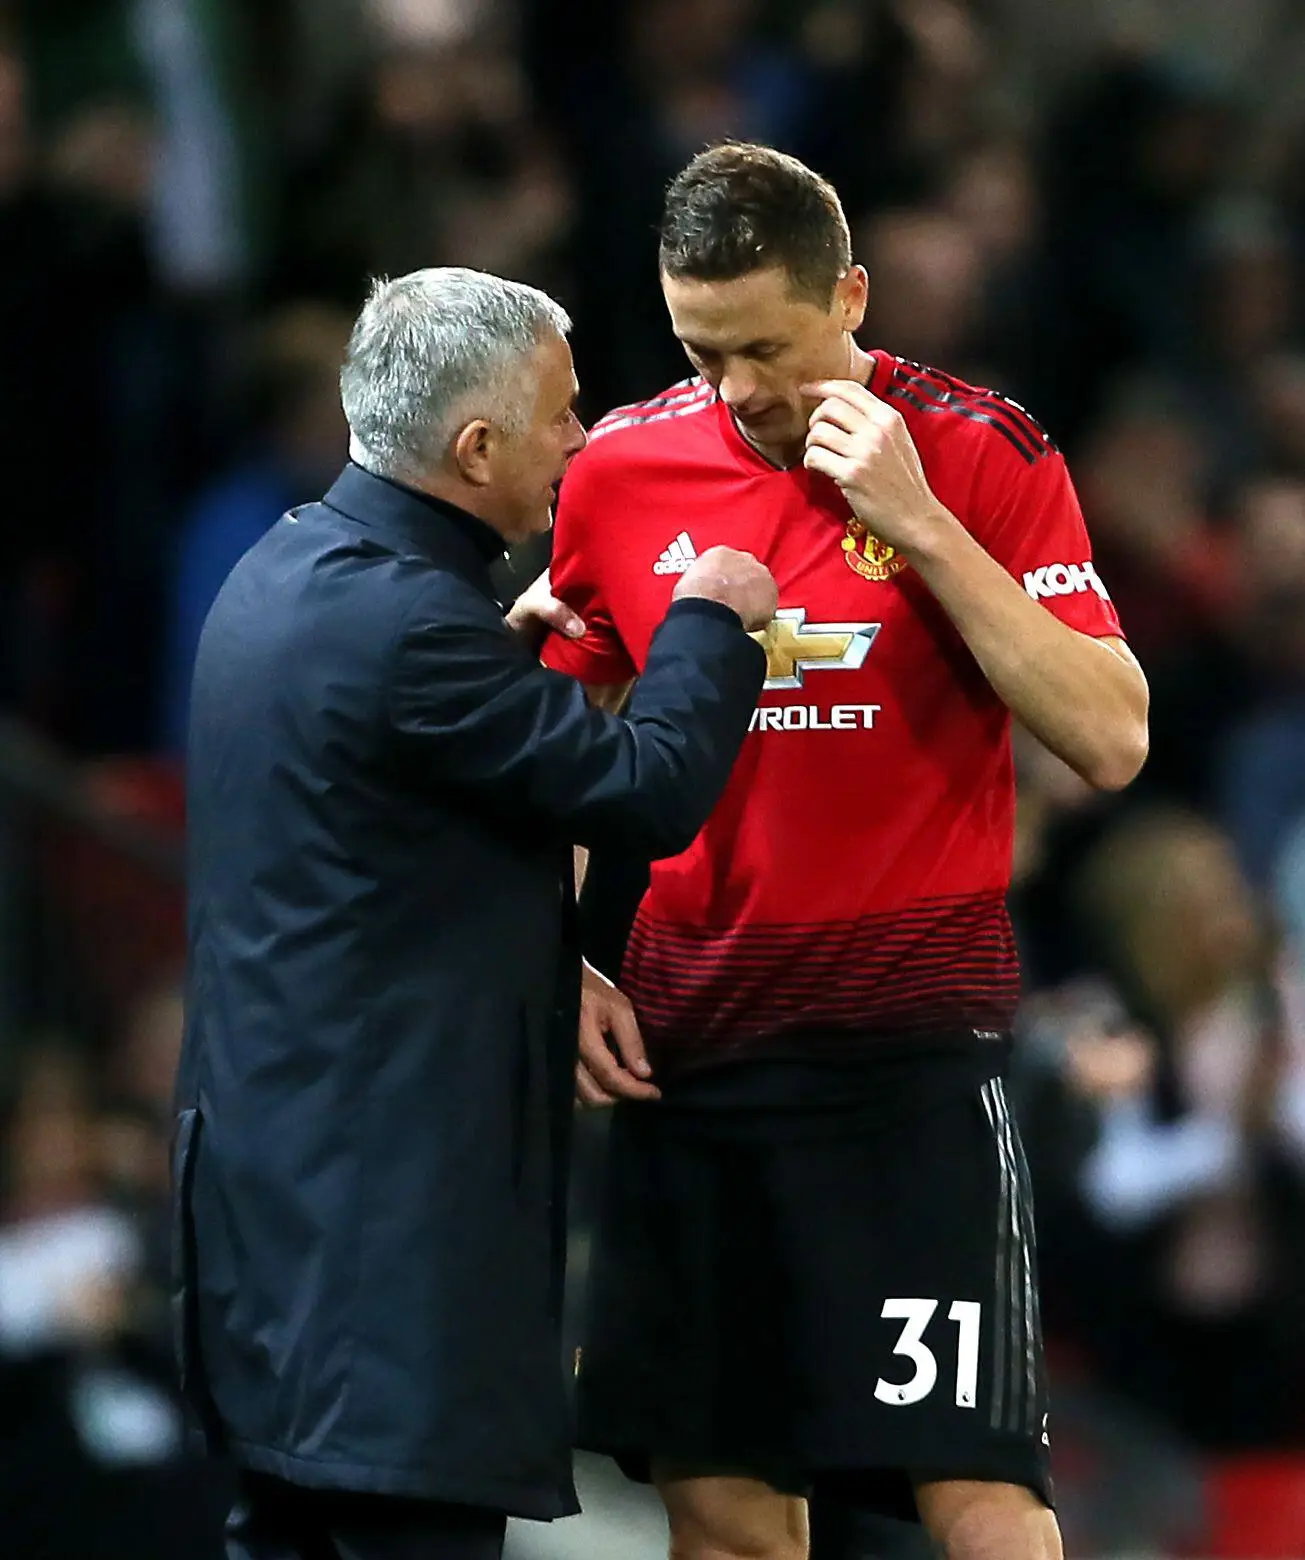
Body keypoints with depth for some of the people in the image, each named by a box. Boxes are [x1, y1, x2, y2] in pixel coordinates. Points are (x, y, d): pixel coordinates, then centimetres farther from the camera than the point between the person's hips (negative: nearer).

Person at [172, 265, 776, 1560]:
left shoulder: (284, 570, 10)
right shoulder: (408, 624, -21)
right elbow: (655, 792, -16)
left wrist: (520, 645, 17)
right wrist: (709, 624, 0)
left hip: (273, 1151, 11)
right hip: (392, 1195, -11)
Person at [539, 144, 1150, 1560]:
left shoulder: (982, 456, -4)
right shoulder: (624, 466, 5)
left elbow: (1109, 741, -12)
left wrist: (919, 524, -17)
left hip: (908, 1040, -3)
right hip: (686, 1047, 4)